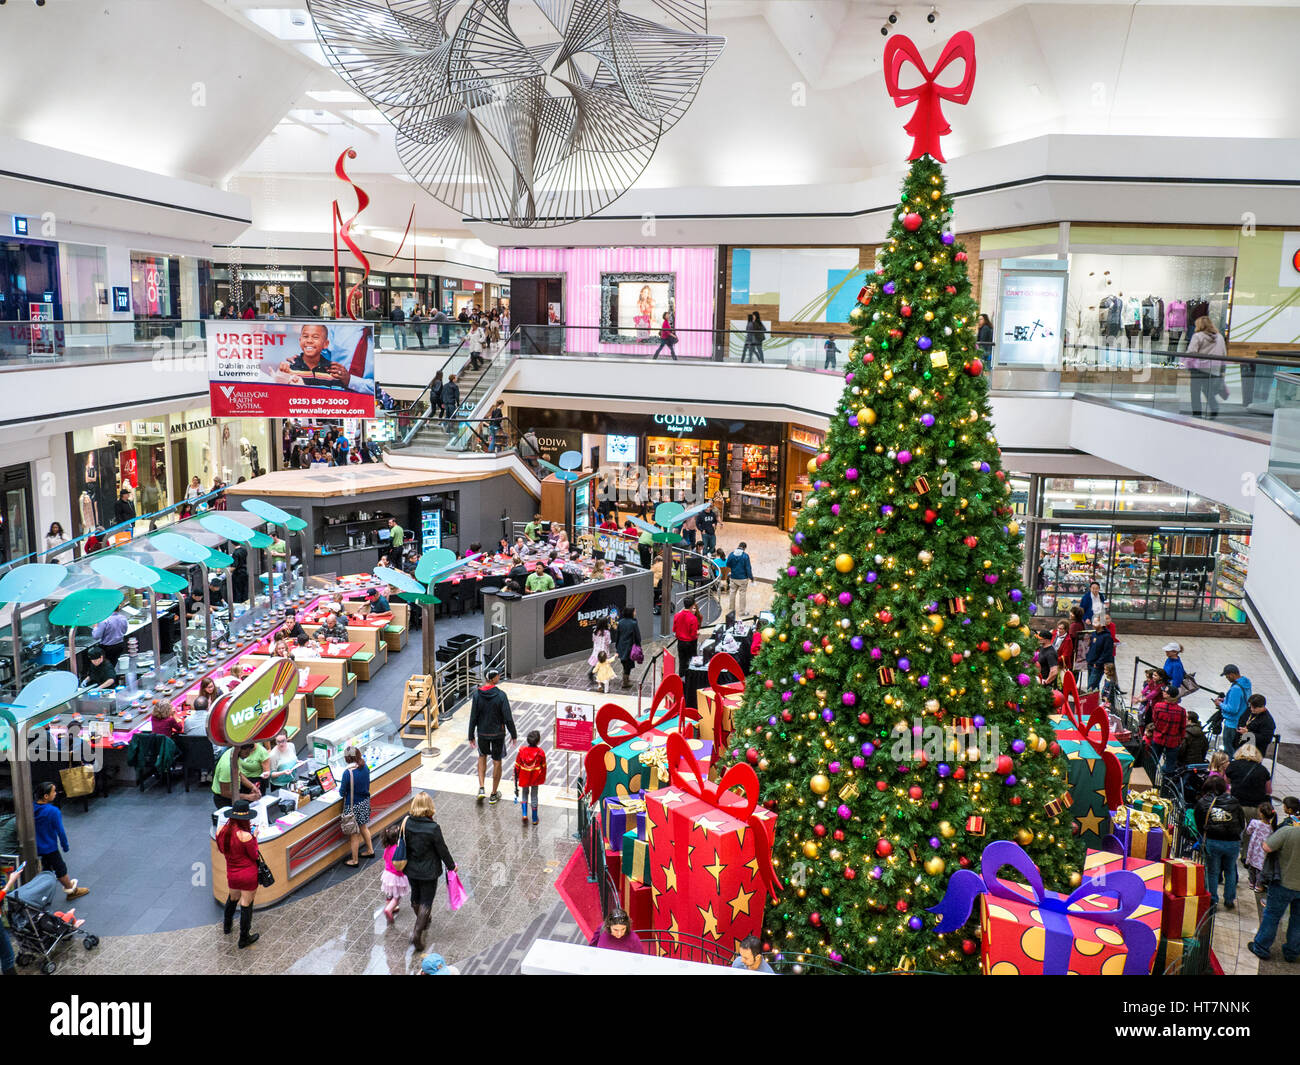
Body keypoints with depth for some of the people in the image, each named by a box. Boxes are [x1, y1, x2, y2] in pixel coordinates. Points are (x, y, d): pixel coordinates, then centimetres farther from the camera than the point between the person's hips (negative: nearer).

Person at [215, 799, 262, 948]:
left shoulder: (221, 831, -11)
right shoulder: (245, 836, -28)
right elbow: (255, 856, -15)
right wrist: (254, 838, -5)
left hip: (231, 873, 6)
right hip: (249, 874, -6)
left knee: (232, 898, 31)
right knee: (246, 905, 9)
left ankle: (227, 925, 54)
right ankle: (244, 938, 22)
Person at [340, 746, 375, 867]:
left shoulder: (348, 772, -26)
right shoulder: (365, 767, -6)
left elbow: (342, 792, -16)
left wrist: (341, 790, 5)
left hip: (353, 805, -7)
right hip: (365, 801, 7)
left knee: (354, 834, 8)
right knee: (363, 827, 28)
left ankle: (355, 860, 20)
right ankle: (370, 850, 42)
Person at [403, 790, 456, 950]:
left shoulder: (407, 823, -11)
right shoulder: (433, 828, -24)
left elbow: (404, 845, 1)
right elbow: (442, 850, -14)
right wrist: (451, 865, 3)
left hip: (411, 869, 5)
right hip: (428, 871, -5)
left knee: (415, 897, 24)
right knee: (426, 901, 8)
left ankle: (422, 921, 47)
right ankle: (417, 933, 0)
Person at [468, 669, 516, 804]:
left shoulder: (477, 695, -9)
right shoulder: (501, 695, -17)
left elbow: (473, 718, -5)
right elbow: (508, 718, -15)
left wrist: (471, 736, 5)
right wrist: (513, 734, -3)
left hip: (482, 733, 2)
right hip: (498, 733, -2)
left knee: (482, 756, 25)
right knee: (497, 762, 12)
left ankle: (481, 788, 12)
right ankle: (494, 794, 21)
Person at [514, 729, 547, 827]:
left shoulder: (522, 751, -12)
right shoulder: (540, 752, -14)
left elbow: (517, 767, -7)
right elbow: (543, 767, -3)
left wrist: (516, 781, 2)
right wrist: (543, 779, 13)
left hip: (524, 778, 1)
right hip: (535, 779, -1)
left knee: (525, 794, 23)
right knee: (534, 796, 15)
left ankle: (524, 814, 6)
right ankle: (534, 819, 22)